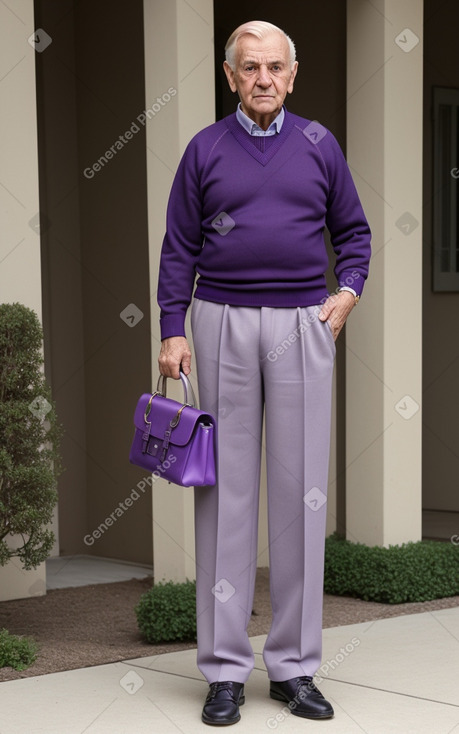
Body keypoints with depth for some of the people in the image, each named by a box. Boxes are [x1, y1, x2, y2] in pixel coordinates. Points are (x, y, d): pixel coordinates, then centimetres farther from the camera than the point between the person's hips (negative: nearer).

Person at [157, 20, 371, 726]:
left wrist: (349, 290, 0)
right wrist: (172, 330, -2)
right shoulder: (206, 149, 7)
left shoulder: (319, 145, 10)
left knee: (302, 493, 0)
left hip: (302, 324, 1)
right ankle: (225, 668, 5)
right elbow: (179, 247, 6)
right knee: (226, 491, -1)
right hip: (224, 323, -1)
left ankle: (294, 666, 8)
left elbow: (353, 230, 18)